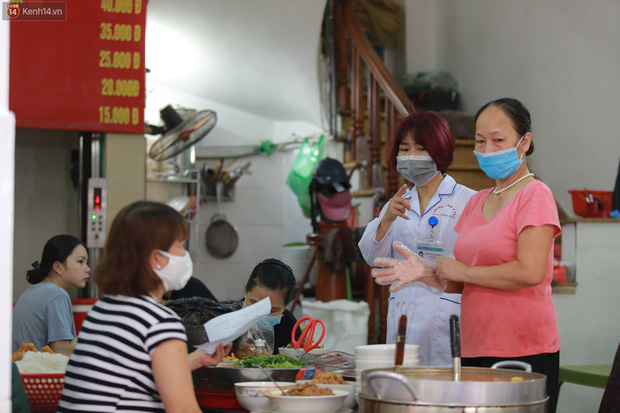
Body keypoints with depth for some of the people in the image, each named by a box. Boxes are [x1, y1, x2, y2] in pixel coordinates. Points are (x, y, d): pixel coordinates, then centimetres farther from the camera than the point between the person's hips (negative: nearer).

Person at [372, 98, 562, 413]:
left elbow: (529, 272, -19)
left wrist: (463, 271, -9)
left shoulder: (535, 196, -6)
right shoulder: (477, 202, 17)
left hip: (523, 351, -7)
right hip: (475, 350, 7)